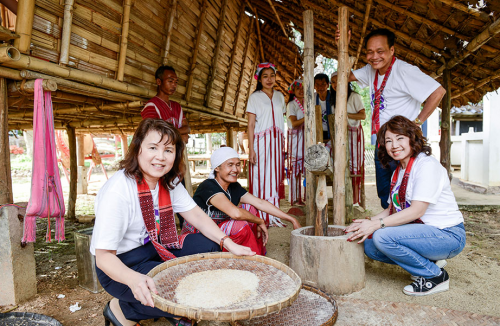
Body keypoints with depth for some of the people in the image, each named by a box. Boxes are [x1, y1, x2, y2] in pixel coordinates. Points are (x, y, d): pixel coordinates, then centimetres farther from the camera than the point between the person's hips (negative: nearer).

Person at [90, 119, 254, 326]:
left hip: (154, 247, 8)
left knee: (209, 245, -6)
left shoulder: (169, 181, -4)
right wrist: (135, 279, -47)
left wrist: (228, 244, -17)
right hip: (122, 266, -7)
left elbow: (196, 215, -4)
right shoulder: (117, 190, -27)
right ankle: (122, 309, 2)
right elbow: (103, 256, -27)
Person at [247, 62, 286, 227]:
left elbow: (281, 122, 17)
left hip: (276, 142, 4)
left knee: (275, 177, 4)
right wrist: (251, 149, -12)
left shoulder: (280, 96, 16)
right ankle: (259, 218, 1)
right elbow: (251, 125, -4)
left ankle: (273, 216, 12)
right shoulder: (255, 97, 2)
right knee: (260, 177, -5)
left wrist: (283, 144, 9)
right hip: (261, 141, -4)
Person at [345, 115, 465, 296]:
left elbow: (417, 210, -24)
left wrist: (377, 224, -28)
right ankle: (429, 261, 9)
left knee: (383, 237, -27)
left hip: (448, 236, -8)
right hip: (423, 232, 8)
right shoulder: (398, 171, 11)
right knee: (369, 246, -2)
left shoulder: (427, 165, -16)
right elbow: (393, 209, 10)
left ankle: (435, 276, -6)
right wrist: (368, 221, -6)